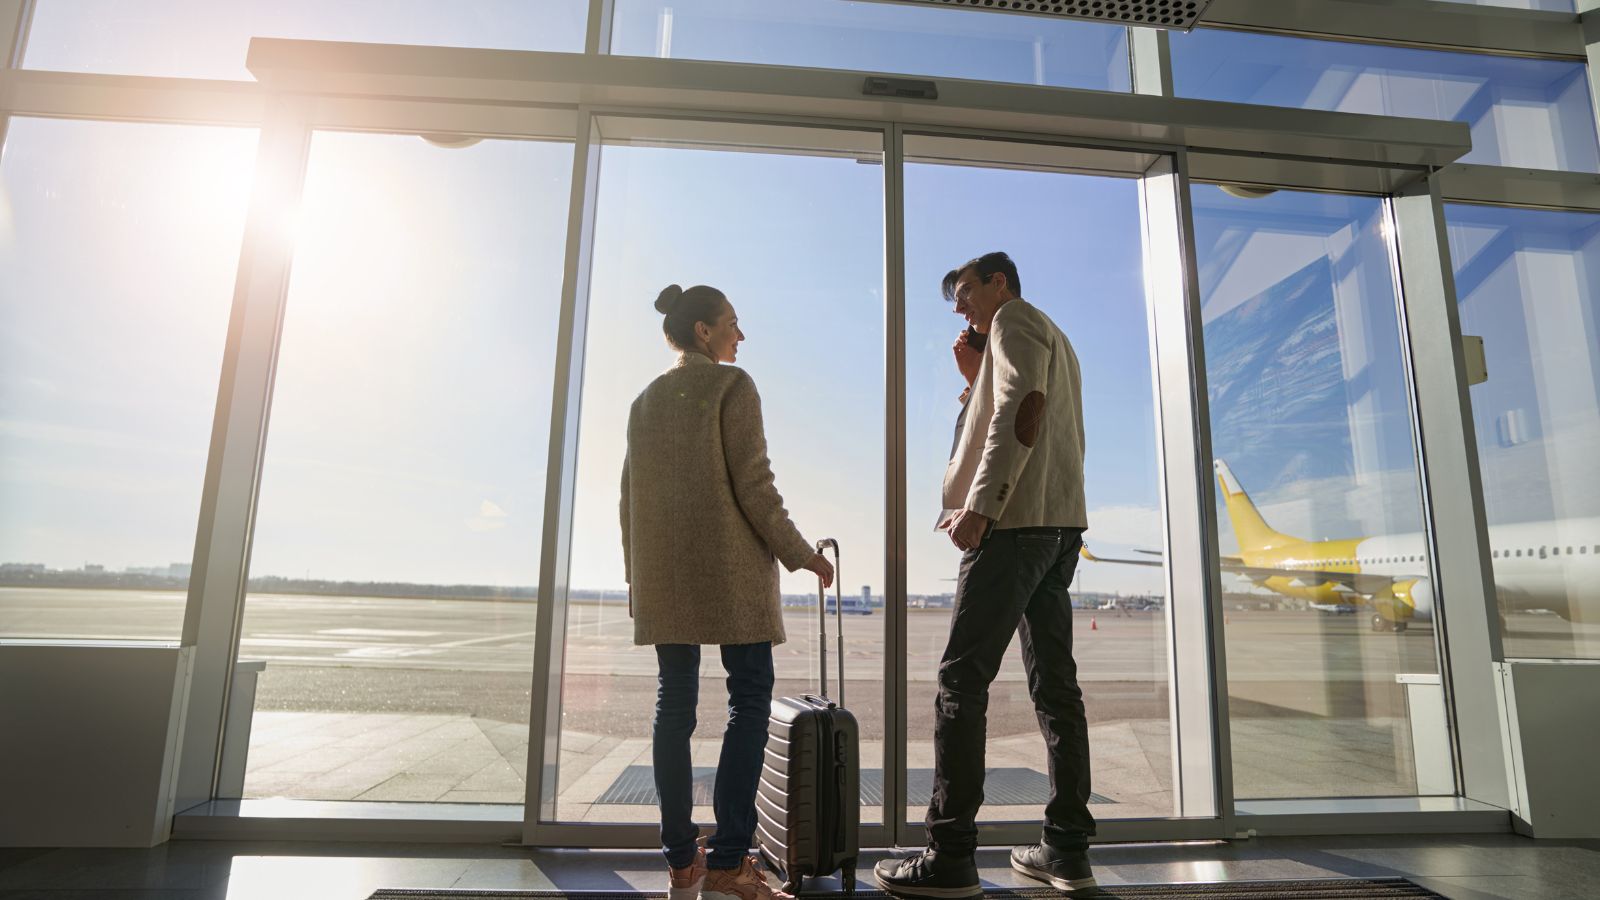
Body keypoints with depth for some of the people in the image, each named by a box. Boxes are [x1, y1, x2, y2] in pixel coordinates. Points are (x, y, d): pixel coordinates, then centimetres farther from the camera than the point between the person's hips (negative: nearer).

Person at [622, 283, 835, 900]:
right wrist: (799, 554, -2)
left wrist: (635, 571, 21)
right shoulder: (732, 386, -3)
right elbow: (753, 485, -10)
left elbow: (630, 492, 15)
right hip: (729, 563, -6)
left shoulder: (646, 400, 16)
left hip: (662, 569, 6)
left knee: (675, 700, 6)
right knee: (750, 696, -1)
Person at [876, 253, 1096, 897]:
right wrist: (974, 378, 22)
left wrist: (980, 503, -23)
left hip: (1016, 522, -10)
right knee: (1055, 685, 8)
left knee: (961, 680, -9)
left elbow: (1023, 408, -18)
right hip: (1060, 526, 10)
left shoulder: (1015, 319, 0)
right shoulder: (1053, 337, 29)